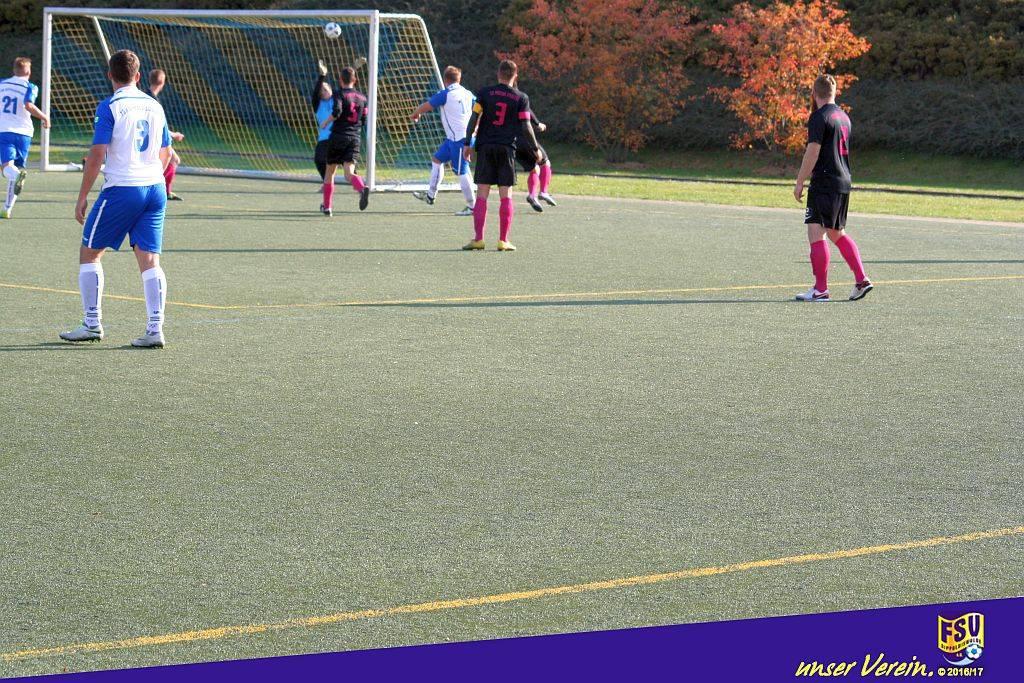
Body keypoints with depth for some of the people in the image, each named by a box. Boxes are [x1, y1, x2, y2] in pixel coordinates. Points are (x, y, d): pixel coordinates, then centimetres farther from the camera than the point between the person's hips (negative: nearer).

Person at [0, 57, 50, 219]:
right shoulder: (30, 87, 0)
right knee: (18, 167, 11)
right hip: (24, 132, 0)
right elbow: (29, 105, -17)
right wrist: (44, 117, -6)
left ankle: (17, 174, -52)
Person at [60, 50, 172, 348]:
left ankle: (92, 324, 9)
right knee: (149, 259, 3)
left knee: (89, 252, 9)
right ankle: (155, 330, -5)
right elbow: (165, 154, 18)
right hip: (155, 189, 5)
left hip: (121, 189, -5)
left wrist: (82, 197, -7)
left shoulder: (110, 107, -8)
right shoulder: (154, 106, 10)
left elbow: (97, 154, -12)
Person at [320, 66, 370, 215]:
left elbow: (337, 111, -21)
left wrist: (326, 122, -5)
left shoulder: (340, 94, -3)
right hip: (355, 138, 3)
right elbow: (364, 121, 12)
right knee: (349, 173, -8)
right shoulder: (362, 97, 11)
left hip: (338, 136, -3)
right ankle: (362, 188, -41)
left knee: (329, 172, 13)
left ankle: (327, 206, 19)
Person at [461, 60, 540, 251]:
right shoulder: (521, 98, 1)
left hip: (485, 147, 1)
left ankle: (478, 238, -4)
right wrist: (536, 149, 9)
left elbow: (474, 118, -2)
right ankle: (503, 241, 1)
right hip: (507, 149, -1)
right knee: (506, 196, 3)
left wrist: (467, 144, 3)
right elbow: (526, 127, -2)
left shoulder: (485, 93, 3)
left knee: (482, 195, 1)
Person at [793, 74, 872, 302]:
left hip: (824, 184, -9)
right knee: (838, 234, 18)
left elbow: (812, 153, -16)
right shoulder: (844, 116, 14)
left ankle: (820, 289, -8)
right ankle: (861, 280, 12)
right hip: (844, 182, 9)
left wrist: (799, 183, -10)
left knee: (815, 233, -6)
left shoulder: (819, 117, -11)